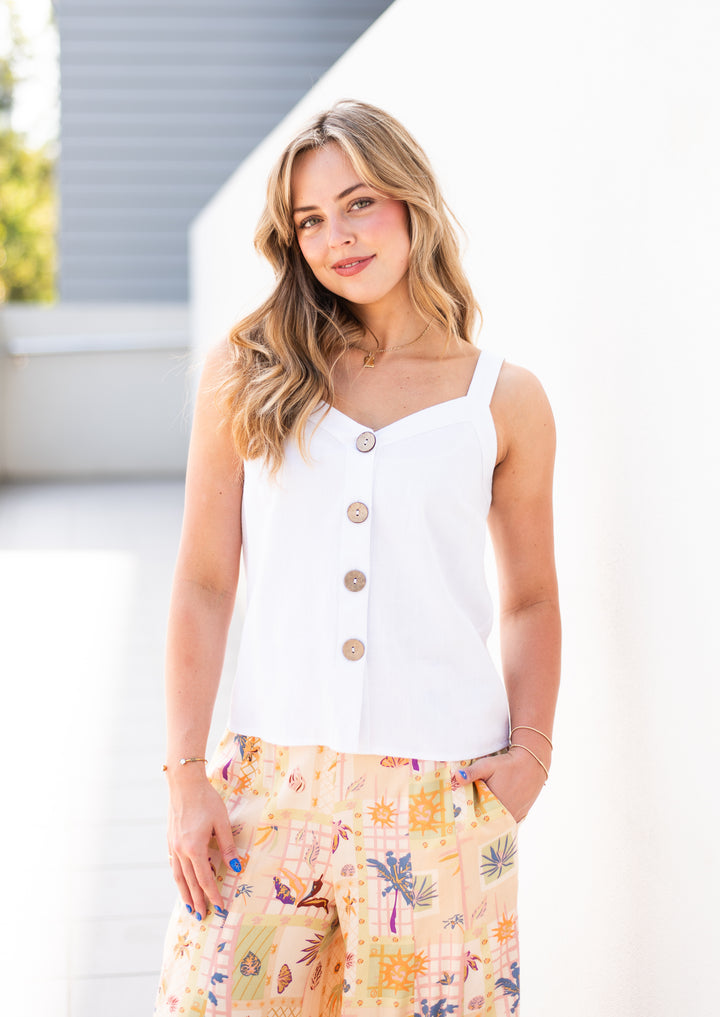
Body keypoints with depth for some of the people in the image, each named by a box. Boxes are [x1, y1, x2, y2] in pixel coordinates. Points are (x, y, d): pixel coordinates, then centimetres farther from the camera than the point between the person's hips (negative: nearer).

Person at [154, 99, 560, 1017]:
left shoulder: (505, 402, 5)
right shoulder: (245, 375, 5)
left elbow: (531, 600, 14)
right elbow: (204, 584, 4)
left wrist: (533, 746, -1)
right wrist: (186, 771, -1)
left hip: (443, 794, 0)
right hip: (272, 779, 1)